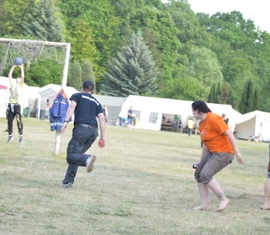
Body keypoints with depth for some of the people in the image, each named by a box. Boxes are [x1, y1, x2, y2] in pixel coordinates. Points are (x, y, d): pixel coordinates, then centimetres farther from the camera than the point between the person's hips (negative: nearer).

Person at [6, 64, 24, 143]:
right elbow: (9, 75, 16)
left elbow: (22, 77, -1)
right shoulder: (12, 85, 18)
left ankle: (20, 135, 0)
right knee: (9, 121, 4)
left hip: (17, 105, -4)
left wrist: (21, 68, 2)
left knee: (19, 121, -6)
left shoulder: (21, 86, 9)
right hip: (10, 104, 4)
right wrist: (13, 67, 15)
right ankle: (10, 135, 12)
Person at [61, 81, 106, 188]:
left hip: (81, 128, -5)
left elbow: (72, 106, -6)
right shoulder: (96, 102, 25)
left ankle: (88, 159, -39)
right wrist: (103, 136, 10)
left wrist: (66, 121, -15)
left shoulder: (77, 96, 15)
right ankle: (68, 181, 9)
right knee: (76, 155, 15)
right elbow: (102, 118, 13)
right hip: (93, 131, 5)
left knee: (71, 156, -9)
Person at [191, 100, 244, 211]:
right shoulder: (202, 124, 10)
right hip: (212, 152, 10)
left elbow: (229, 134, -20)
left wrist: (237, 153, -21)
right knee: (198, 174, 2)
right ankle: (205, 204, 3)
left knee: (205, 175, -18)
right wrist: (201, 160, 22)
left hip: (223, 153, -10)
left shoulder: (213, 119, -18)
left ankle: (223, 199, -7)